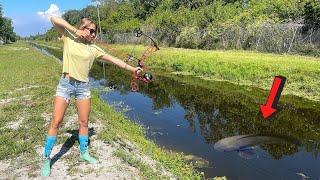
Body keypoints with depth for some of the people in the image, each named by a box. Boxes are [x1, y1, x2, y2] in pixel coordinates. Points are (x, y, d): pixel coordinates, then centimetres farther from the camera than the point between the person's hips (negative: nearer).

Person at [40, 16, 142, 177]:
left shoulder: (93, 49, 4)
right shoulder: (69, 39, -2)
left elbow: (114, 60, 3)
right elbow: (53, 19, -12)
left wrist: (132, 69, 1)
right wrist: (75, 31, -14)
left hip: (83, 86, 3)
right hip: (65, 84, -3)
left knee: (84, 122, 9)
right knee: (56, 122, 0)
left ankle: (84, 153, 29)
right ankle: (46, 159, 16)